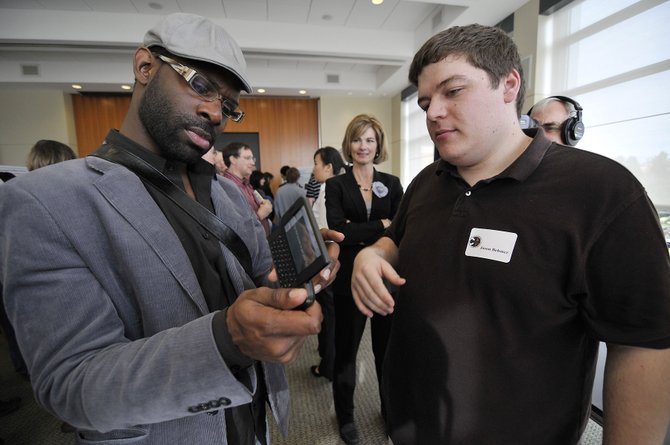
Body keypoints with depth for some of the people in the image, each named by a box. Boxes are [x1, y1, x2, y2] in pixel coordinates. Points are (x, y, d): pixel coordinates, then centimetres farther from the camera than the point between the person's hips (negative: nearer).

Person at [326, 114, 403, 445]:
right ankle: (345, 415, 37)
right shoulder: (336, 185, -1)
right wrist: (381, 226, -12)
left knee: (387, 347, 16)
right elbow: (338, 232, -14)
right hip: (350, 279, -1)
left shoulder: (392, 184, 6)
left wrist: (359, 233, -14)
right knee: (346, 349, 14)